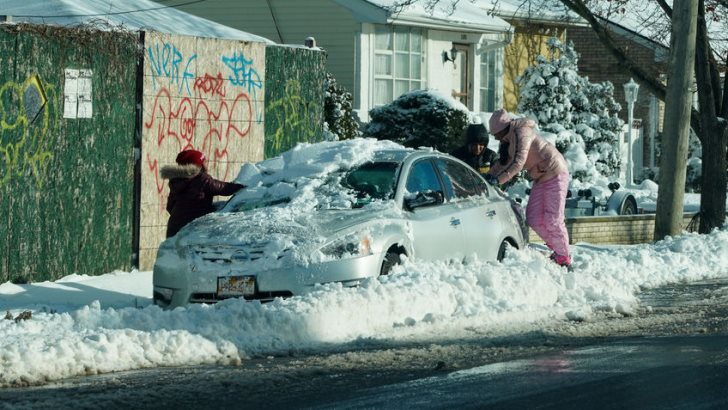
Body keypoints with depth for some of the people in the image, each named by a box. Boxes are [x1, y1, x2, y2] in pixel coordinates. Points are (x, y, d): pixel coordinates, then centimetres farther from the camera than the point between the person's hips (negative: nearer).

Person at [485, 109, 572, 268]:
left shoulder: (522, 133, -22)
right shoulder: (508, 139, 8)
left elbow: (518, 161, -31)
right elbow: (504, 161, 16)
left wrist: (498, 179, -34)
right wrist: (490, 175, -1)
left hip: (555, 173, -10)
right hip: (541, 177, 10)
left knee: (553, 219, -9)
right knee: (534, 219, 3)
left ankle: (564, 259, 1)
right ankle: (556, 248, 16)